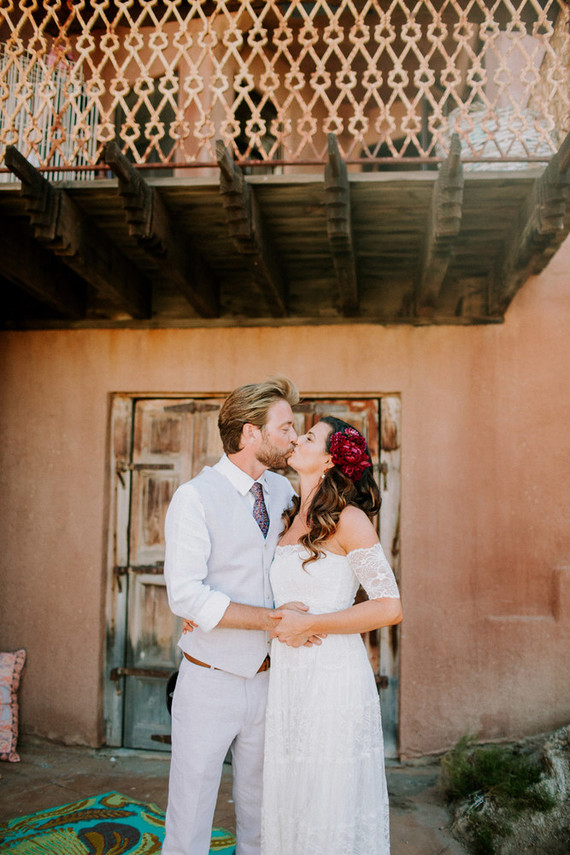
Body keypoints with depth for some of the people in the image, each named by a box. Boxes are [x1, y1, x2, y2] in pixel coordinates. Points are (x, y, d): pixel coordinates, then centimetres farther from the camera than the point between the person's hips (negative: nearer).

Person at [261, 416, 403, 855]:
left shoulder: (349, 519, -10)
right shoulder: (292, 521, 11)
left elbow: (390, 608, -15)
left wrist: (307, 625, -16)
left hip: (334, 680, -7)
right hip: (288, 679, 7)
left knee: (333, 805, 5)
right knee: (289, 800, 15)